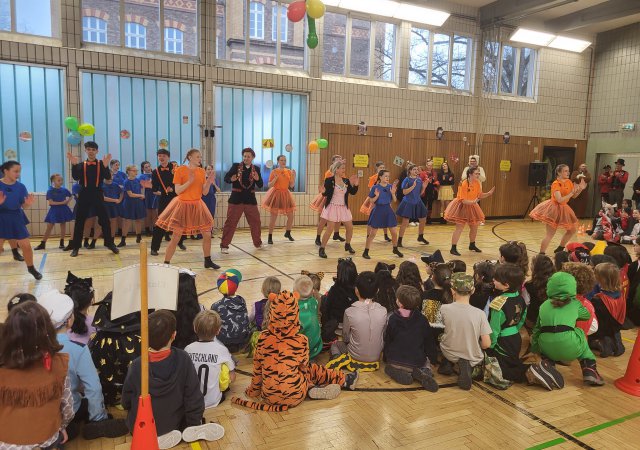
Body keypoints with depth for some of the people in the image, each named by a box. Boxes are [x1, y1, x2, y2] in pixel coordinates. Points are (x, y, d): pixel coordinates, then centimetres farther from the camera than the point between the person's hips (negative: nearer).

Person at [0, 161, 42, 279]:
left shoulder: (20, 186, -2)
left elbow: (24, 205, 0)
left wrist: (28, 203, -21)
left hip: (16, 218, 2)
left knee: (26, 245, 3)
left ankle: (31, 268, 22)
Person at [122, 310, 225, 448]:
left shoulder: (137, 366, -24)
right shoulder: (183, 359, -24)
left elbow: (126, 402, -7)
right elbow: (193, 397, -16)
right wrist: (194, 427, 0)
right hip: (174, 424, 1)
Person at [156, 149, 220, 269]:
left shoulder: (201, 171, 5)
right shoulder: (180, 170, -9)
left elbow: (205, 191, 4)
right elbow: (177, 191, -13)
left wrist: (209, 181, -12)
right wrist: (190, 181, -23)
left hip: (197, 206, 5)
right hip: (183, 205, -5)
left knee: (207, 235, 6)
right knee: (176, 238, -4)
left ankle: (208, 261, 23)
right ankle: (166, 263, 9)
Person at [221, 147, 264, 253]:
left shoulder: (256, 169, 6)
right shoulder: (236, 166, 0)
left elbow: (260, 185, 3)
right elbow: (226, 178, -5)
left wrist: (257, 179, -19)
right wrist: (231, 179, -27)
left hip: (250, 199, 3)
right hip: (236, 199, -3)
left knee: (255, 222, 12)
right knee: (230, 222, -1)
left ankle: (258, 243, 30)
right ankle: (224, 245, 5)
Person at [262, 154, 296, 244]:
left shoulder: (289, 171, 4)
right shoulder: (274, 171, -7)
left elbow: (291, 186, 4)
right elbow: (269, 185, -9)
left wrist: (293, 176, -8)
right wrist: (275, 178, -21)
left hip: (286, 194, 5)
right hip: (276, 194, -4)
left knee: (291, 216, 8)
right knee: (274, 217, -4)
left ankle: (288, 233, 31)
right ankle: (270, 237, 7)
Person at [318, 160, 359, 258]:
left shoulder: (346, 181, 5)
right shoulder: (329, 180, -10)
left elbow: (353, 192, 6)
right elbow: (325, 194, -11)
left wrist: (355, 185, -9)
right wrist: (323, 191, -32)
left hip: (343, 208, 6)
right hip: (333, 207, -6)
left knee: (350, 228, 9)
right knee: (330, 229, -8)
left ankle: (347, 245, 33)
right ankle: (321, 249, 3)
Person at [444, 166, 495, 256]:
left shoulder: (477, 183, -2)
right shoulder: (464, 184, -24)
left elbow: (480, 195, 8)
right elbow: (463, 201, -26)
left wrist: (489, 193, -8)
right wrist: (473, 202, -41)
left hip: (472, 207, 8)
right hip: (462, 207, -7)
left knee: (474, 227, 14)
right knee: (459, 228, -10)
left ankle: (472, 245, 35)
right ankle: (453, 248, -4)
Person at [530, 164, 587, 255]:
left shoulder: (569, 182, 3)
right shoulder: (556, 184, -20)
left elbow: (573, 196, 9)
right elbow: (559, 200, -29)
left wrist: (580, 189, -6)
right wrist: (572, 192, -27)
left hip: (563, 209, 8)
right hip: (554, 208, -8)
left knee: (572, 229, 17)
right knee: (550, 234, -8)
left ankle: (560, 249, 30)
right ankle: (541, 254, -1)